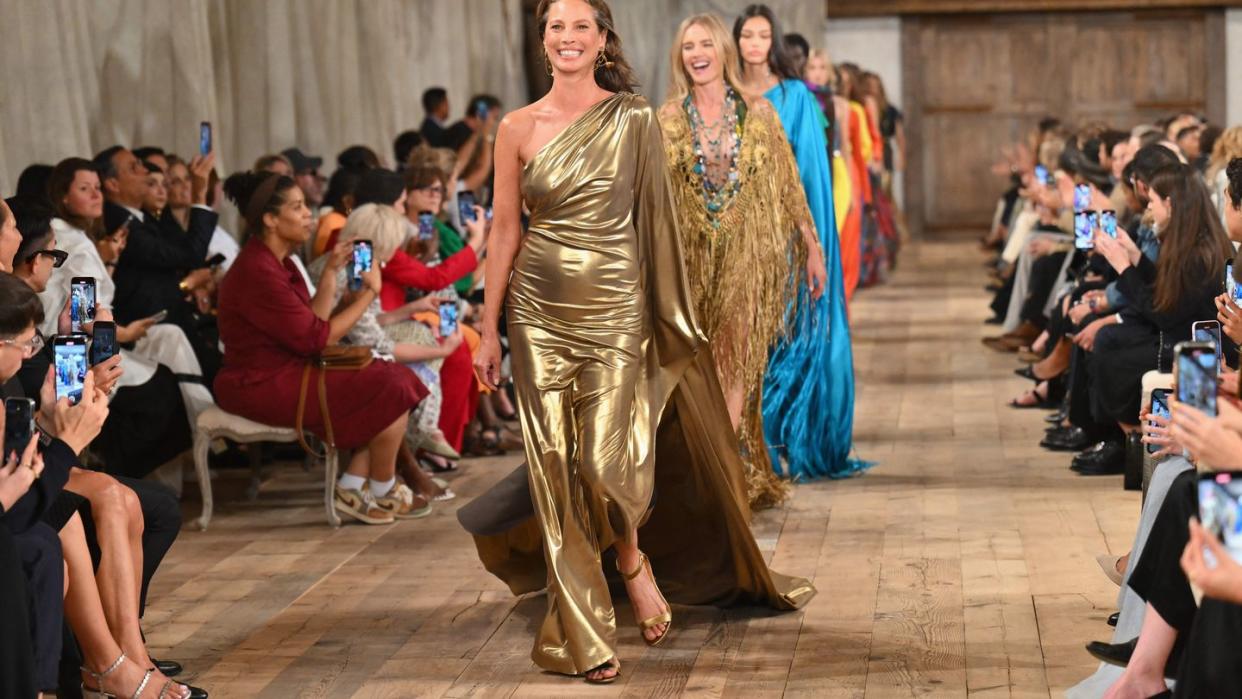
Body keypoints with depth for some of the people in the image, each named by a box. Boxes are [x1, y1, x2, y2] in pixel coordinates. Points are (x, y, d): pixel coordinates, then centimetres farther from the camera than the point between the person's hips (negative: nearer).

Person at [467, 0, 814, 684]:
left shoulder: (633, 120, 0)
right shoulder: (517, 128, 2)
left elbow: (655, 218, 3)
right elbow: (504, 230, 5)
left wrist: (669, 315, 1)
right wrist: (489, 329, 4)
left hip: (615, 307, -1)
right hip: (540, 311, 2)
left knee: (607, 460, -9)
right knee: (555, 466, 2)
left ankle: (633, 560, 26)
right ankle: (584, 635, 12)